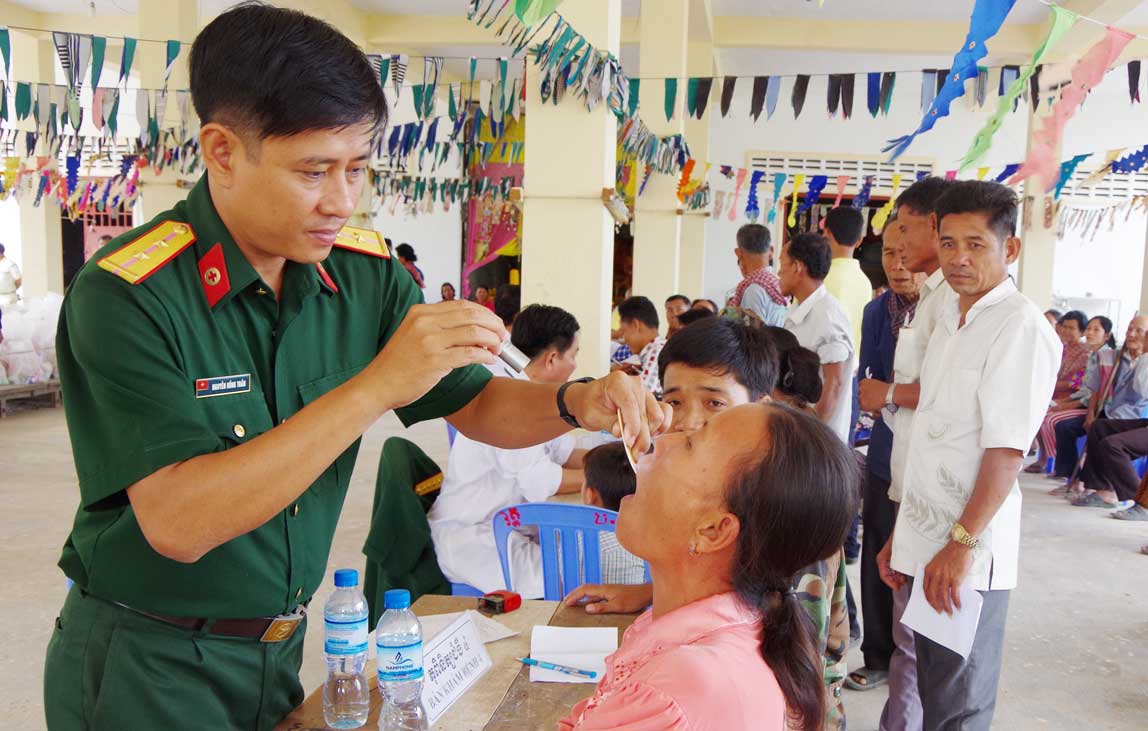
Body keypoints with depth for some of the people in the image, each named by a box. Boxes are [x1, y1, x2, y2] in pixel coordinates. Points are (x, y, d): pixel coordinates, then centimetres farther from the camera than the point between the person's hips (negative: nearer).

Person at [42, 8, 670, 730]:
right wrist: (378, 386, -36)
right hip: (148, 669, -5)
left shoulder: (366, 275, -8)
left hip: (282, 645, 5)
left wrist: (577, 402, -21)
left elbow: (476, 405, 0)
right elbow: (176, 524, -30)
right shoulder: (128, 295, -23)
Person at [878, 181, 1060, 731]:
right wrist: (902, 536, 15)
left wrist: (962, 544, -23)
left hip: (968, 554, -7)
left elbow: (1006, 449, -19)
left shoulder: (1019, 326, -13)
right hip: (925, 540, 8)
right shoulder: (949, 319, 12)